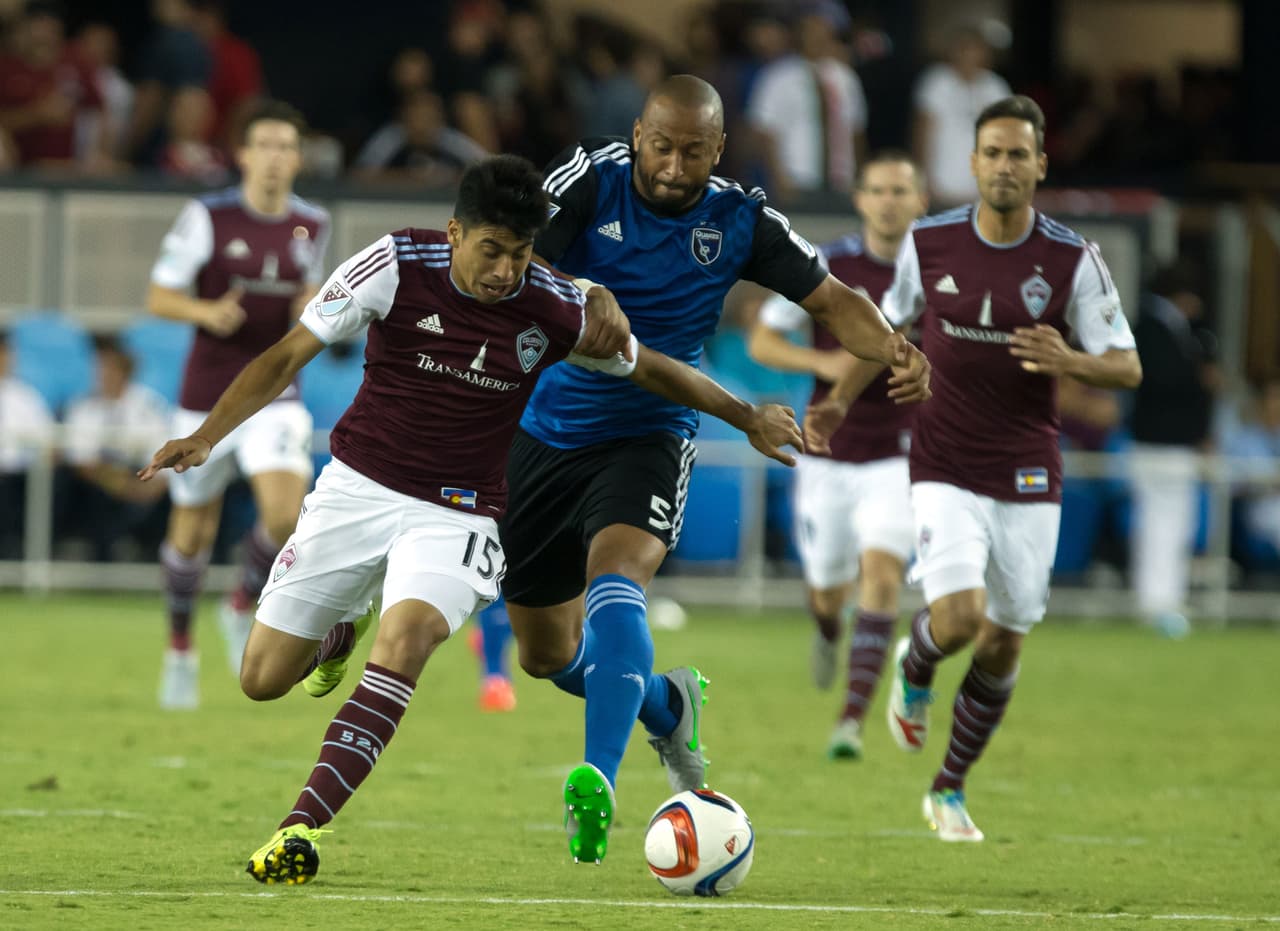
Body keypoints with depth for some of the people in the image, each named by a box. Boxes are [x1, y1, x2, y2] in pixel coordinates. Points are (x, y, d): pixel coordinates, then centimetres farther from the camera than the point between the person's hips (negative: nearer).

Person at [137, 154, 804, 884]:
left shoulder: (554, 310, -11)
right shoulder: (394, 267, -14)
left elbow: (649, 367, 7)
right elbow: (290, 355, -8)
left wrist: (749, 418, 10)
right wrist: (207, 437, -16)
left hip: (455, 513, -1)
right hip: (357, 488, 1)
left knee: (408, 633, -32)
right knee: (262, 681, 3)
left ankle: (303, 827, -37)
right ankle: (345, 628, 41)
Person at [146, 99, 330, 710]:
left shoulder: (312, 226, 3)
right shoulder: (207, 218, -8)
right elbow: (159, 297, -5)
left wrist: (313, 305, -3)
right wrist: (206, 311, -25)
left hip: (274, 394, 2)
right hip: (206, 395, -1)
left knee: (285, 514, -19)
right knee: (192, 531, 7)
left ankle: (244, 607, 10)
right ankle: (180, 647, 30)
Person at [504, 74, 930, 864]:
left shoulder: (740, 222, -4)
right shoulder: (590, 181, -11)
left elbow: (832, 300, 4)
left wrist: (893, 349, -17)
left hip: (649, 437, -2)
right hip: (547, 434, 2)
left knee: (614, 575, -33)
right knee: (547, 655, 11)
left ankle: (598, 781, -45)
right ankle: (668, 705, 42)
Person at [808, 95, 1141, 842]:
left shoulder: (1073, 260, -6)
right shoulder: (929, 244, -2)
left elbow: (1127, 366, -4)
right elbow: (889, 327, 15)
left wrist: (1070, 362, -25)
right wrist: (841, 401, 3)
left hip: (1029, 478, 1)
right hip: (945, 471, -1)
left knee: (1004, 644, 6)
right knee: (960, 618, -20)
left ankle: (950, 791, 26)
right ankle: (914, 670, 18)